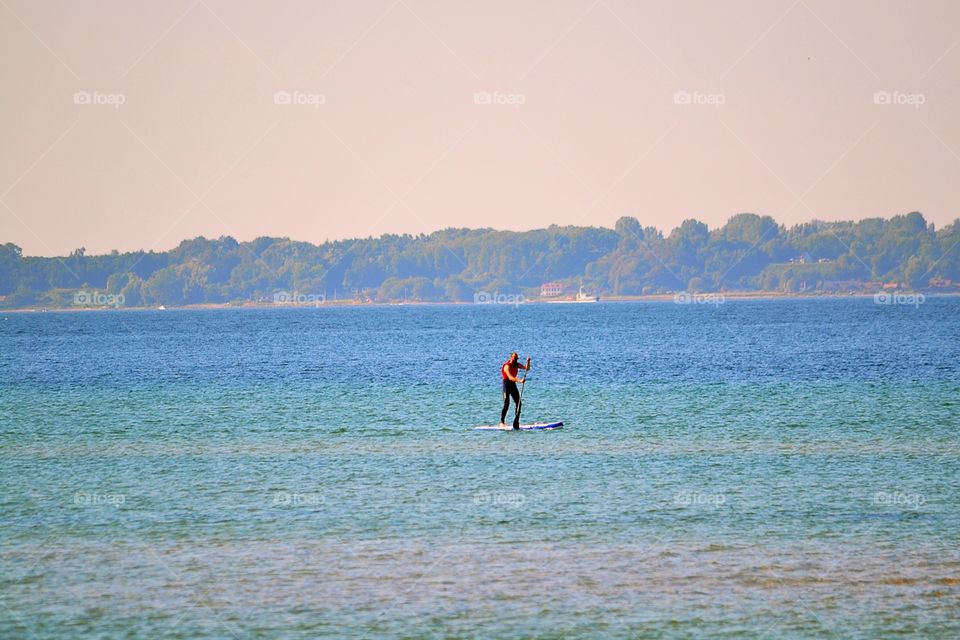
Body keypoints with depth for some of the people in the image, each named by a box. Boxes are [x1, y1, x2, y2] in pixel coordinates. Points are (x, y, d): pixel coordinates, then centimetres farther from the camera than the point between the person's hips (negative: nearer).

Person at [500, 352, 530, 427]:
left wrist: (528, 362, -13)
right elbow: (510, 377, -34)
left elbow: (527, 368, 6)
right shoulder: (507, 366, -20)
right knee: (506, 404, -13)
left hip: (513, 384, 8)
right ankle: (502, 422, -11)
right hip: (507, 384, -8)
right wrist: (519, 380, -46)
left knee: (518, 403, 5)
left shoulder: (517, 365, 5)